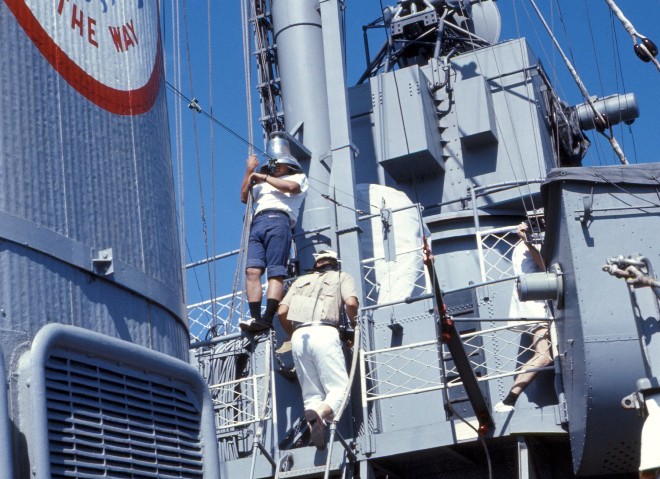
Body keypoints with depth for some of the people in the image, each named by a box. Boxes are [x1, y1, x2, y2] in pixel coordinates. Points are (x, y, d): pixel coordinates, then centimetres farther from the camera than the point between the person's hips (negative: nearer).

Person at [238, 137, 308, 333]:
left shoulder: (298, 177, 23)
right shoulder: (262, 184, 39)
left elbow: (292, 187, 0)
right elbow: (244, 197, 27)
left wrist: (264, 177, 8)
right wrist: (249, 172, 19)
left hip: (278, 219, -5)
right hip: (257, 223, 5)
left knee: (276, 272, -16)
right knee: (252, 270, -16)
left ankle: (268, 318, -29)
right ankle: (255, 317, -24)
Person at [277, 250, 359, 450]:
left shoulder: (301, 281, 28)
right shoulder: (342, 277, 20)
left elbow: (282, 312, 17)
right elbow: (351, 303, -1)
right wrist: (353, 322, 17)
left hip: (299, 336, 4)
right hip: (324, 333, -4)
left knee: (311, 394, 7)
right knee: (339, 388, -5)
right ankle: (320, 414, -36)